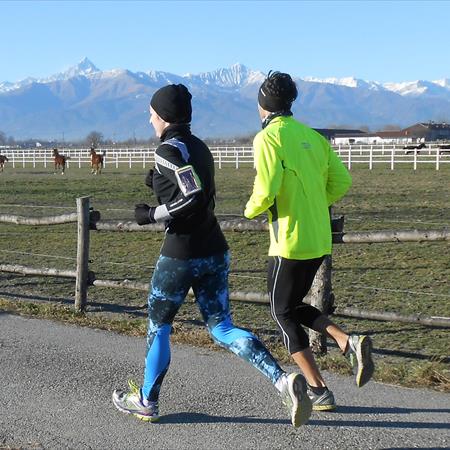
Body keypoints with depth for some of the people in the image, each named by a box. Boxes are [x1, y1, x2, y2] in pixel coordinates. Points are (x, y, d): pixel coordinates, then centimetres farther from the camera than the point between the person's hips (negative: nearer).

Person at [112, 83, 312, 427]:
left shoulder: (169, 150, -14)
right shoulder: (199, 147, 12)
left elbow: (194, 198, -25)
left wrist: (152, 215, -14)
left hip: (180, 255, -8)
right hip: (215, 251, 8)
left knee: (159, 325, 12)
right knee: (221, 328, 8)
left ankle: (146, 401, 27)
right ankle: (283, 380, -9)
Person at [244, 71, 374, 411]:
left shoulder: (268, 138, -11)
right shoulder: (313, 136, 11)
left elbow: (265, 192, -20)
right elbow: (341, 182, 9)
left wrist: (251, 210, 1)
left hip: (290, 242, -7)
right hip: (320, 240, 7)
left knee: (284, 313, 7)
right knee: (294, 306, 22)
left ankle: (319, 392, 8)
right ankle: (350, 342, 2)